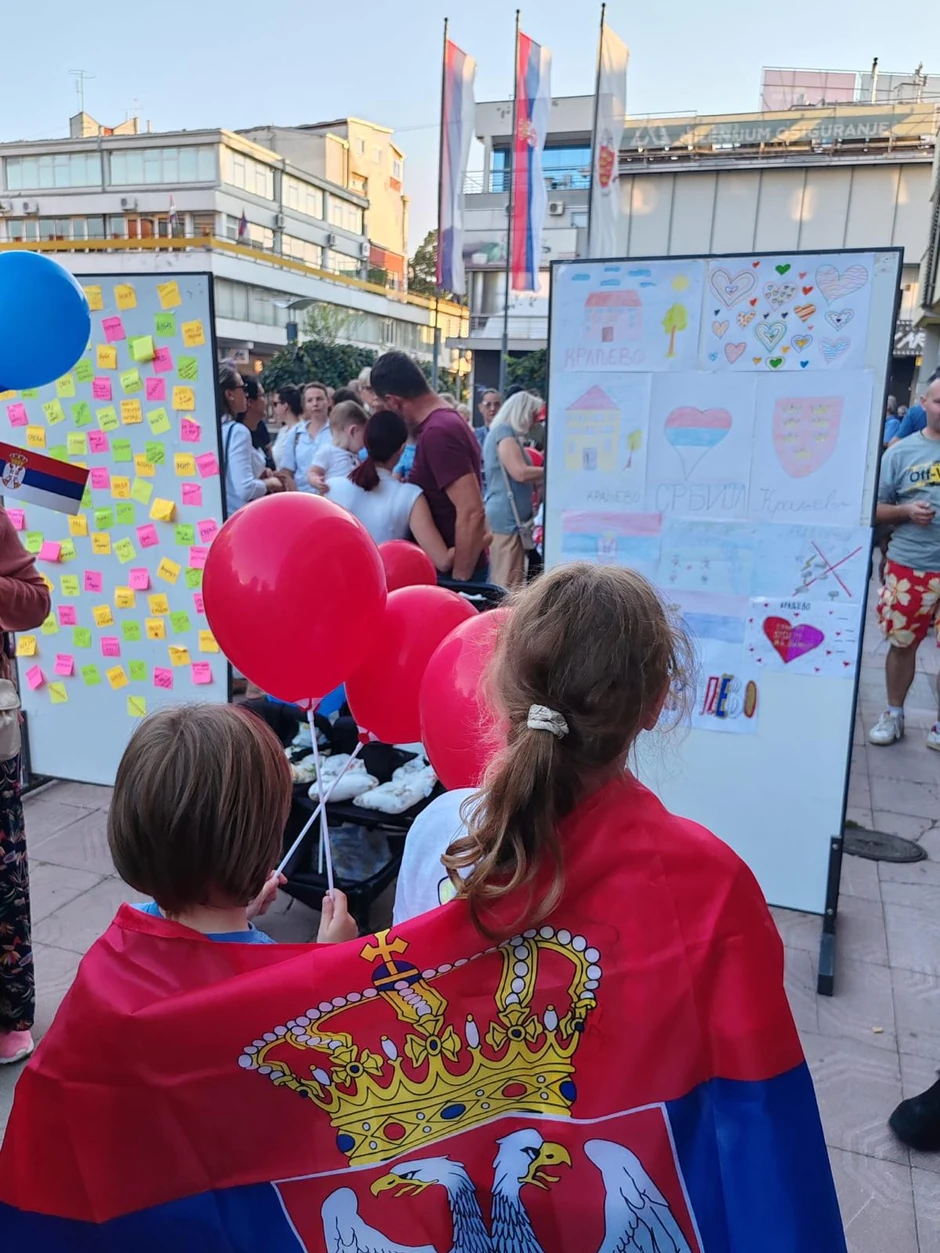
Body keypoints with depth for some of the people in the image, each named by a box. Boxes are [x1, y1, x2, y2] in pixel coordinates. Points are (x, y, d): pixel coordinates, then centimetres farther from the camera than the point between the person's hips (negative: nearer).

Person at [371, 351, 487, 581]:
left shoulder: (437, 433, -20)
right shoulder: (447, 422, 11)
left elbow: (472, 513, -26)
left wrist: (459, 580, -22)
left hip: (450, 571, -10)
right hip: (451, 567, 10)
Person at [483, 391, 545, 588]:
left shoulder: (504, 433, 22)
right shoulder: (504, 431, -8)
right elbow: (521, 473, -19)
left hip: (507, 517, 10)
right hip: (507, 518, -10)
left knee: (502, 584, 9)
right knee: (508, 587, -11)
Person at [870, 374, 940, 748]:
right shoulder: (900, 452, 2)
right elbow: (876, 509, 4)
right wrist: (906, 511, -14)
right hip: (909, 566, 0)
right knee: (903, 644, 9)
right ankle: (893, 714, 26)